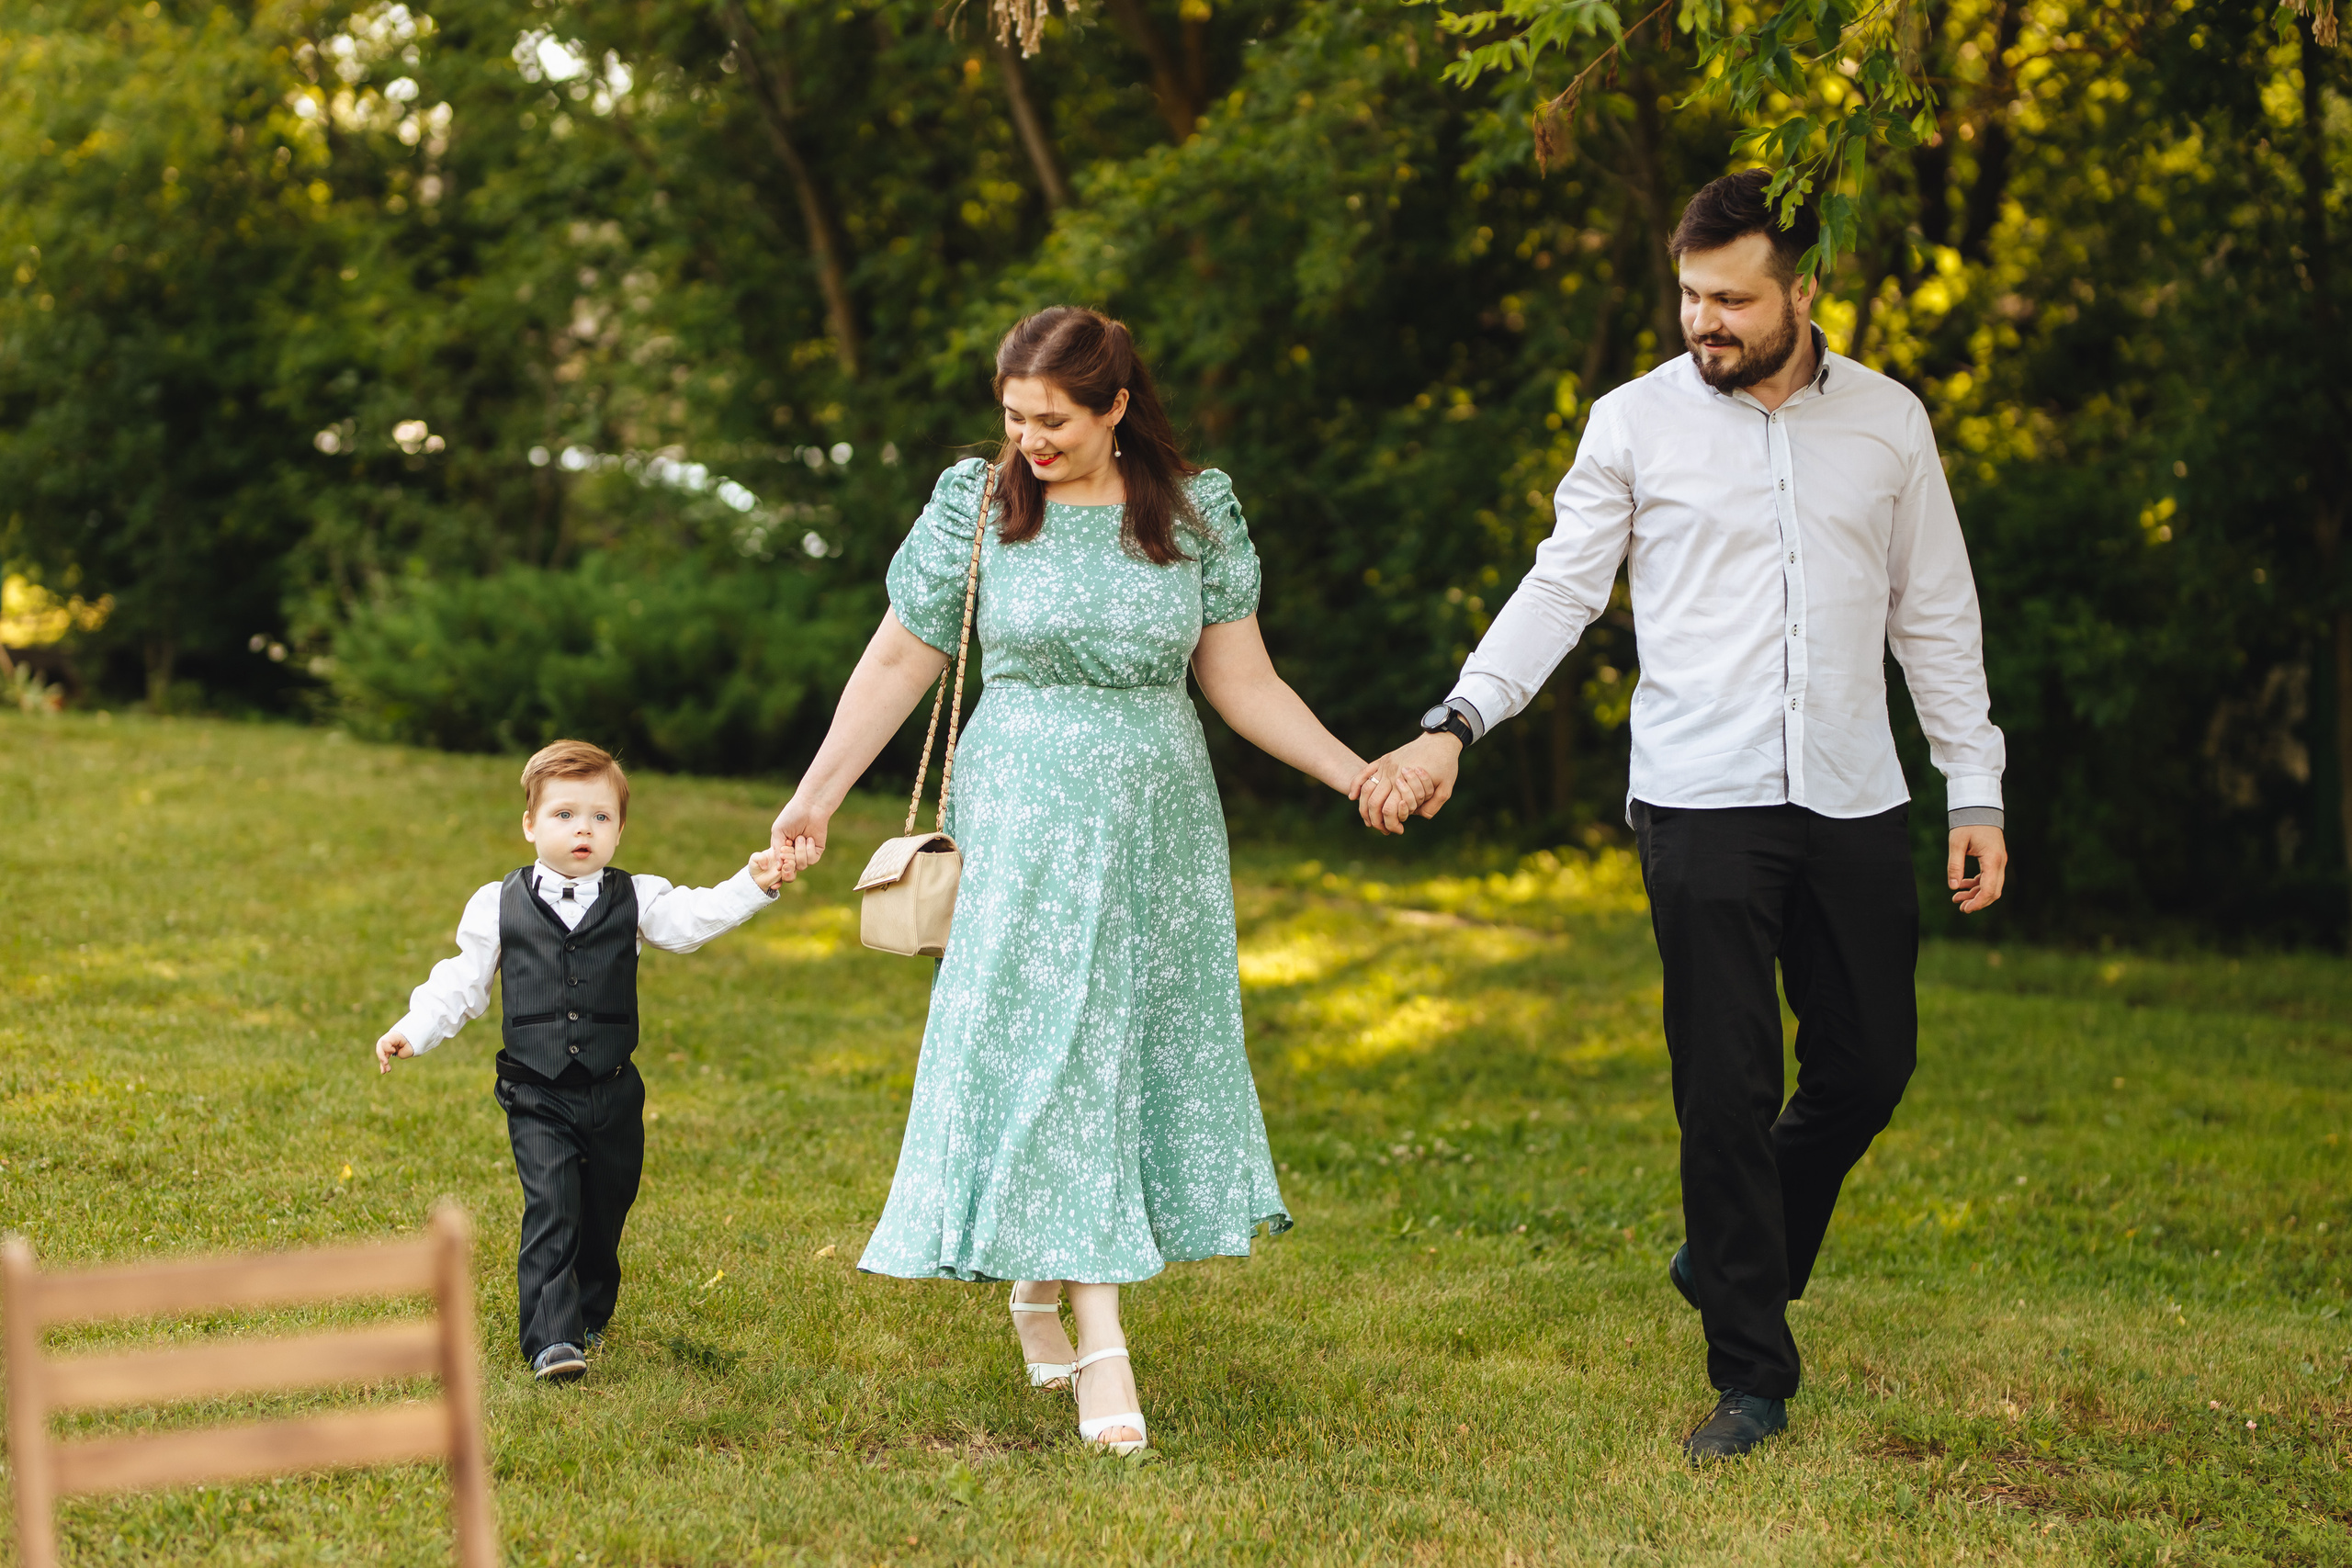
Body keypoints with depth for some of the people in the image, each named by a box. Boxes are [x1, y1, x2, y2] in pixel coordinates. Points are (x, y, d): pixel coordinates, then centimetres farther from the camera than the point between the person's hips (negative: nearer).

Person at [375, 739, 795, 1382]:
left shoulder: (636, 900, 3)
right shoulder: (499, 905, 2)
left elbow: (695, 918, -9)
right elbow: (462, 983, 7)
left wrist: (754, 883, -25)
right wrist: (413, 1030, -3)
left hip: (612, 1090, 2)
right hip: (538, 1094, -2)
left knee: (603, 1213, 11)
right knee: (551, 1207, -15)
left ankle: (588, 1318, 33)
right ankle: (551, 1340, -18)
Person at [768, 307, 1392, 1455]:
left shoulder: (1196, 513, 2)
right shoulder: (978, 508, -2)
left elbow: (1242, 683, 6)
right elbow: (897, 663, 6)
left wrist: (1358, 775, -4)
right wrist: (816, 797, 4)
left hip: (1158, 822, 3)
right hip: (1028, 817, -3)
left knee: (1145, 1045, 5)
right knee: (1051, 1051, -7)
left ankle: (1038, 1287, 25)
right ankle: (1101, 1353, -6)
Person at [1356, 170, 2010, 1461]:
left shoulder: (1887, 422, 7)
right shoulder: (1636, 422, 1)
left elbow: (1935, 618, 11)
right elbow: (1559, 591, 0)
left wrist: (1975, 792, 8)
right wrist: (1454, 726, -12)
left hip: (1855, 804, 3)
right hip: (1701, 805, -3)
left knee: (1869, 1063, 8)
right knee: (1728, 1087, -2)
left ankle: (1727, 1259, 34)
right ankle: (1751, 1375, 9)